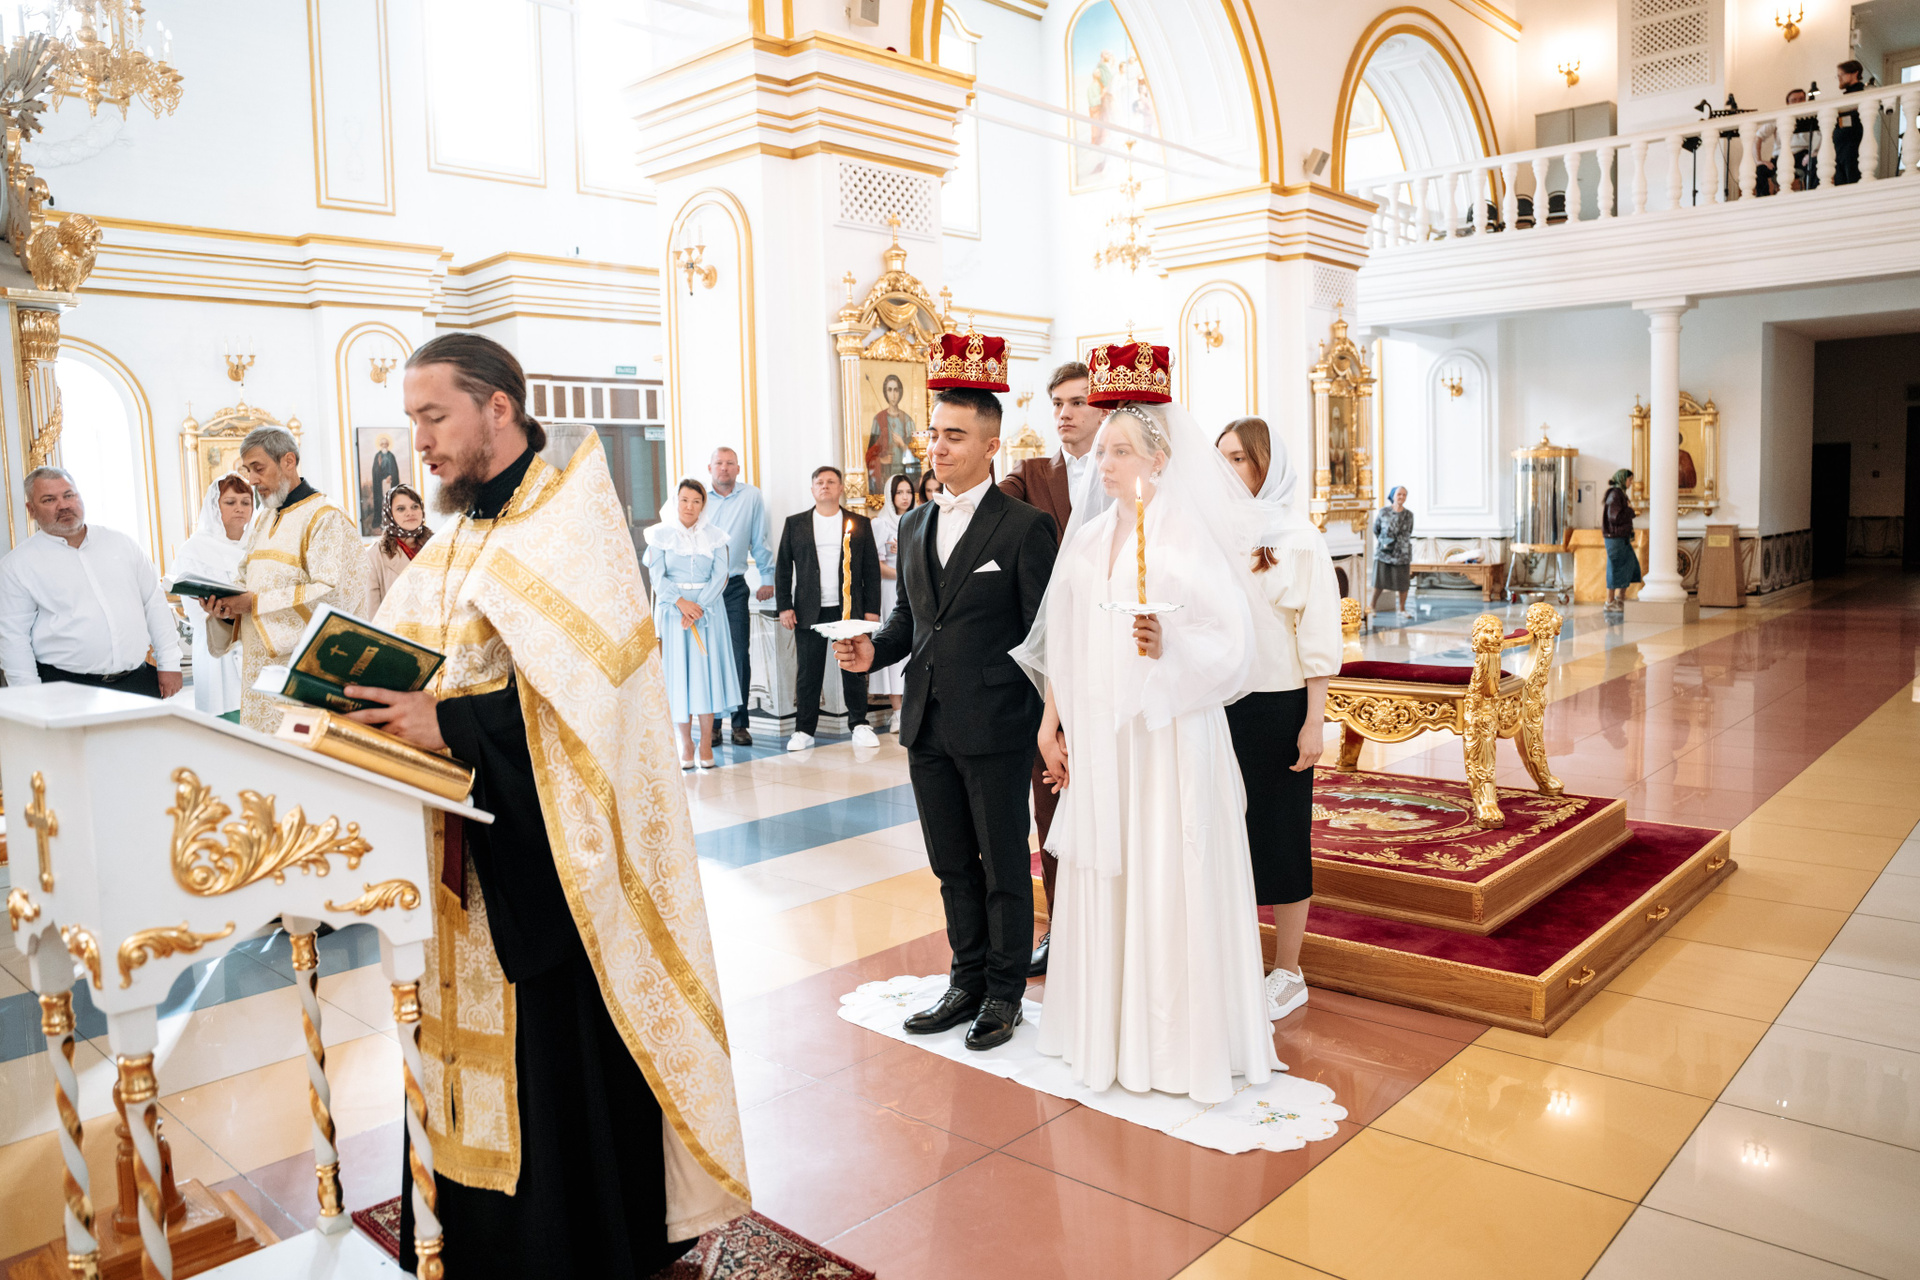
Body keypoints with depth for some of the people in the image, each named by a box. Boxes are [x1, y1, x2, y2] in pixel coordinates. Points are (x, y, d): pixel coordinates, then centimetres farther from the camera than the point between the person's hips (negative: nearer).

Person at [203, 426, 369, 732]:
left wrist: (256, 603, -18)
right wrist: (227, 606, -1)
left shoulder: (326, 519, -9)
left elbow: (335, 594, -20)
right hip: (258, 669, 8)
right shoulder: (262, 523, 18)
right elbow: (247, 583, 23)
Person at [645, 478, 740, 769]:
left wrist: (698, 607, -13)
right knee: (677, 674, -1)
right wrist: (681, 602, -17)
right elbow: (657, 576, -3)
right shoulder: (660, 535, 5)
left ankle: (706, 745, 2)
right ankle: (685, 744, 6)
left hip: (707, 611, 1)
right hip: (672, 611, -1)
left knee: (707, 672, -3)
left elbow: (720, 576, -2)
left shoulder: (715, 536, 7)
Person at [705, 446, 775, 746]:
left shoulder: (752, 497, 4)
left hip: (734, 587, 0)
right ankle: (711, 724, 10)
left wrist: (767, 578, 7)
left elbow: (760, 541, 10)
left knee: (739, 654, -2)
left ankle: (740, 723, 5)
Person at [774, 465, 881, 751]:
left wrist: (872, 609, 0)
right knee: (808, 673, 3)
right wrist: (784, 606, 0)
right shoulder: (795, 523, 10)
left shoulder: (859, 524, 8)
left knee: (854, 669, 2)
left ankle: (859, 725, 13)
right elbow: (783, 567, 9)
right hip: (809, 611, 0)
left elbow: (871, 569, 7)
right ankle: (804, 730, 11)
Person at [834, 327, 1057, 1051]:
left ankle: (1005, 992, 24)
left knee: (1004, 867, 8)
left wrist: (1050, 724, -14)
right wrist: (874, 650, -3)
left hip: (996, 727, -6)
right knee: (952, 866, 17)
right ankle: (967, 982, 32)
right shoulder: (914, 525, 12)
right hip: (928, 724, 6)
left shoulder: (1025, 528, -8)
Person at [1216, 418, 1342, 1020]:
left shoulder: (1298, 538, -4)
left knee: (1279, 835, 5)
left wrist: (1315, 722, -10)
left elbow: (1318, 638, -6)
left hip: (1276, 708, -4)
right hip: (1215, 706, 4)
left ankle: (1287, 974, 19)